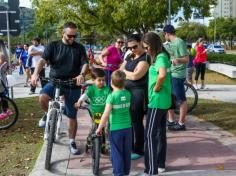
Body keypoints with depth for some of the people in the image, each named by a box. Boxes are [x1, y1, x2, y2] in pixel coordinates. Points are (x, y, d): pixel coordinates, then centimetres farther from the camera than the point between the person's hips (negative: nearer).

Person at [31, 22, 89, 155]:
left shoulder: (79, 48, 2)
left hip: (73, 85, 1)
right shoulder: (53, 46, 0)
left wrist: (82, 75, -31)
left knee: (72, 115, 5)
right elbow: (43, 60, -13)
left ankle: (72, 142, 23)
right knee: (43, 97, -31)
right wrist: (36, 73, -32)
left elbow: (85, 63, -7)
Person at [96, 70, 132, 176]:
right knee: (127, 153, 16)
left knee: (116, 154, 7)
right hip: (127, 128, 5)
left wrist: (99, 128, -8)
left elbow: (106, 115, -17)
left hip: (115, 129, -5)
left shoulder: (112, 96, -15)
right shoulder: (128, 94, -1)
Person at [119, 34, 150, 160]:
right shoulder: (129, 56, 15)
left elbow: (135, 76, -19)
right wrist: (129, 74, -4)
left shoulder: (145, 58, -12)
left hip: (138, 92, -8)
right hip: (127, 91, 8)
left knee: (137, 122, 0)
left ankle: (139, 150, 12)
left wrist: (124, 71, -3)